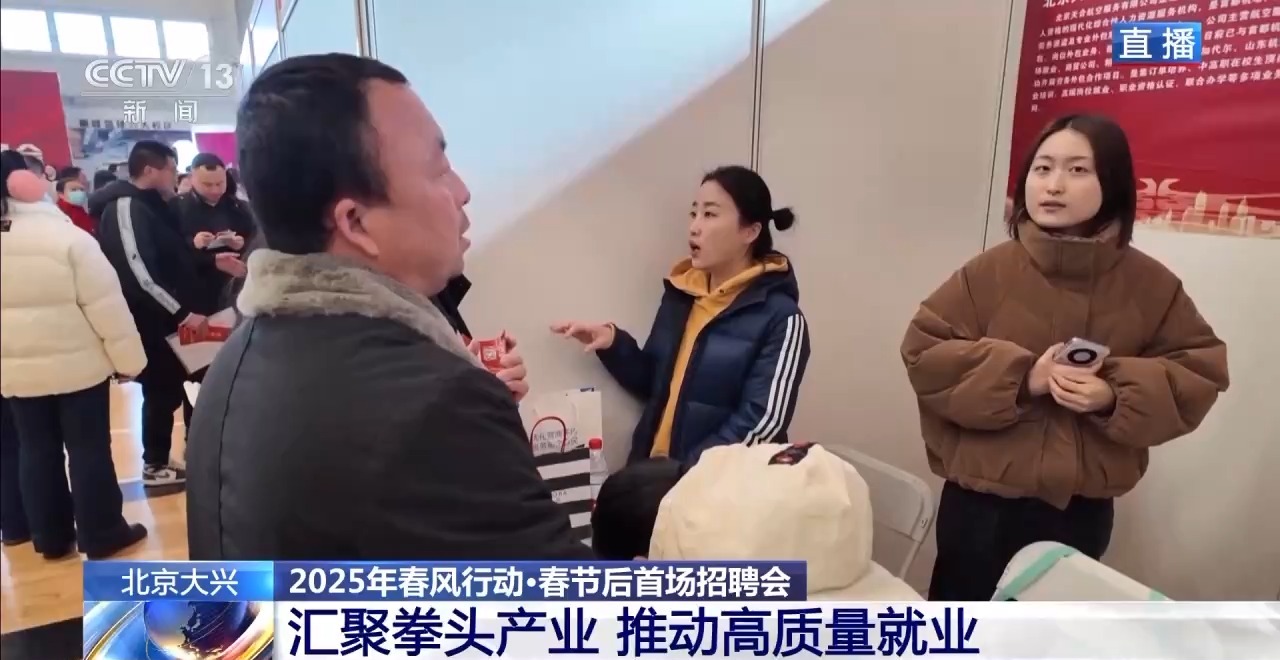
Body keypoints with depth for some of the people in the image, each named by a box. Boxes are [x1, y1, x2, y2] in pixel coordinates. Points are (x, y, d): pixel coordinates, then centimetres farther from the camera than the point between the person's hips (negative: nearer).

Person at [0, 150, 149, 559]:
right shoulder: (68, 237, -16)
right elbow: (106, 306, -16)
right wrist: (127, 358, -7)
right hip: (77, 364, -5)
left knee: (36, 450, 14)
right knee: (89, 448, 5)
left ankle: (51, 538, 25)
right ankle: (102, 535, 14)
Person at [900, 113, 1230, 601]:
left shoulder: (1151, 284, -2)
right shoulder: (990, 271, -9)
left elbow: (1200, 373, 1)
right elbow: (923, 353, -11)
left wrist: (1116, 397, -17)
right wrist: (1021, 377, -21)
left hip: (1083, 508, 2)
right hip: (982, 499, -2)